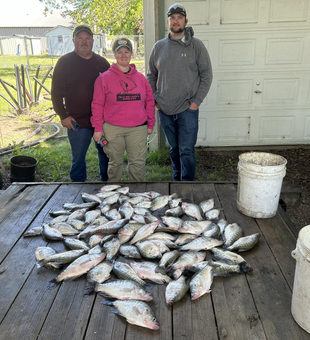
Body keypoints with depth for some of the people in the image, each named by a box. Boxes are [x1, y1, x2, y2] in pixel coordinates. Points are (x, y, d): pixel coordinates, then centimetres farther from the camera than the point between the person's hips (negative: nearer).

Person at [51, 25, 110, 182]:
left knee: (106, 155, 14)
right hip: (77, 122, -3)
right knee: (78, 159, 6)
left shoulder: (102, 62, 9)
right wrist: (63, 116, -8)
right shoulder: (65, 62, -1)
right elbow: (57, 92, -1)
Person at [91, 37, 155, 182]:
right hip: (112, 129, -2)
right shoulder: (105, 78, 0)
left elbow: (149, 101, 13)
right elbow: (97, 104, -1)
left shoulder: (140, 78, 9)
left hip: (138, 129, 2)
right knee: (115, 162, 9)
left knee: (138, 162, 6)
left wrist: (150, 124, 10)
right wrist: (98, 128, -3)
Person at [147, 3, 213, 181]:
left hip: (187, 109, -3)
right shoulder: (159, 46, 8)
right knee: (174, 149, 15)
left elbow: (207, 75, -2)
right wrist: (154, 100, 5)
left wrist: (196, 102, -8)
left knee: (186, 151, -3)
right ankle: (177, 179, 30)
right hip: (164, 110, 4)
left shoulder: (196, 45, -1)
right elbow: (151, 76, 15)